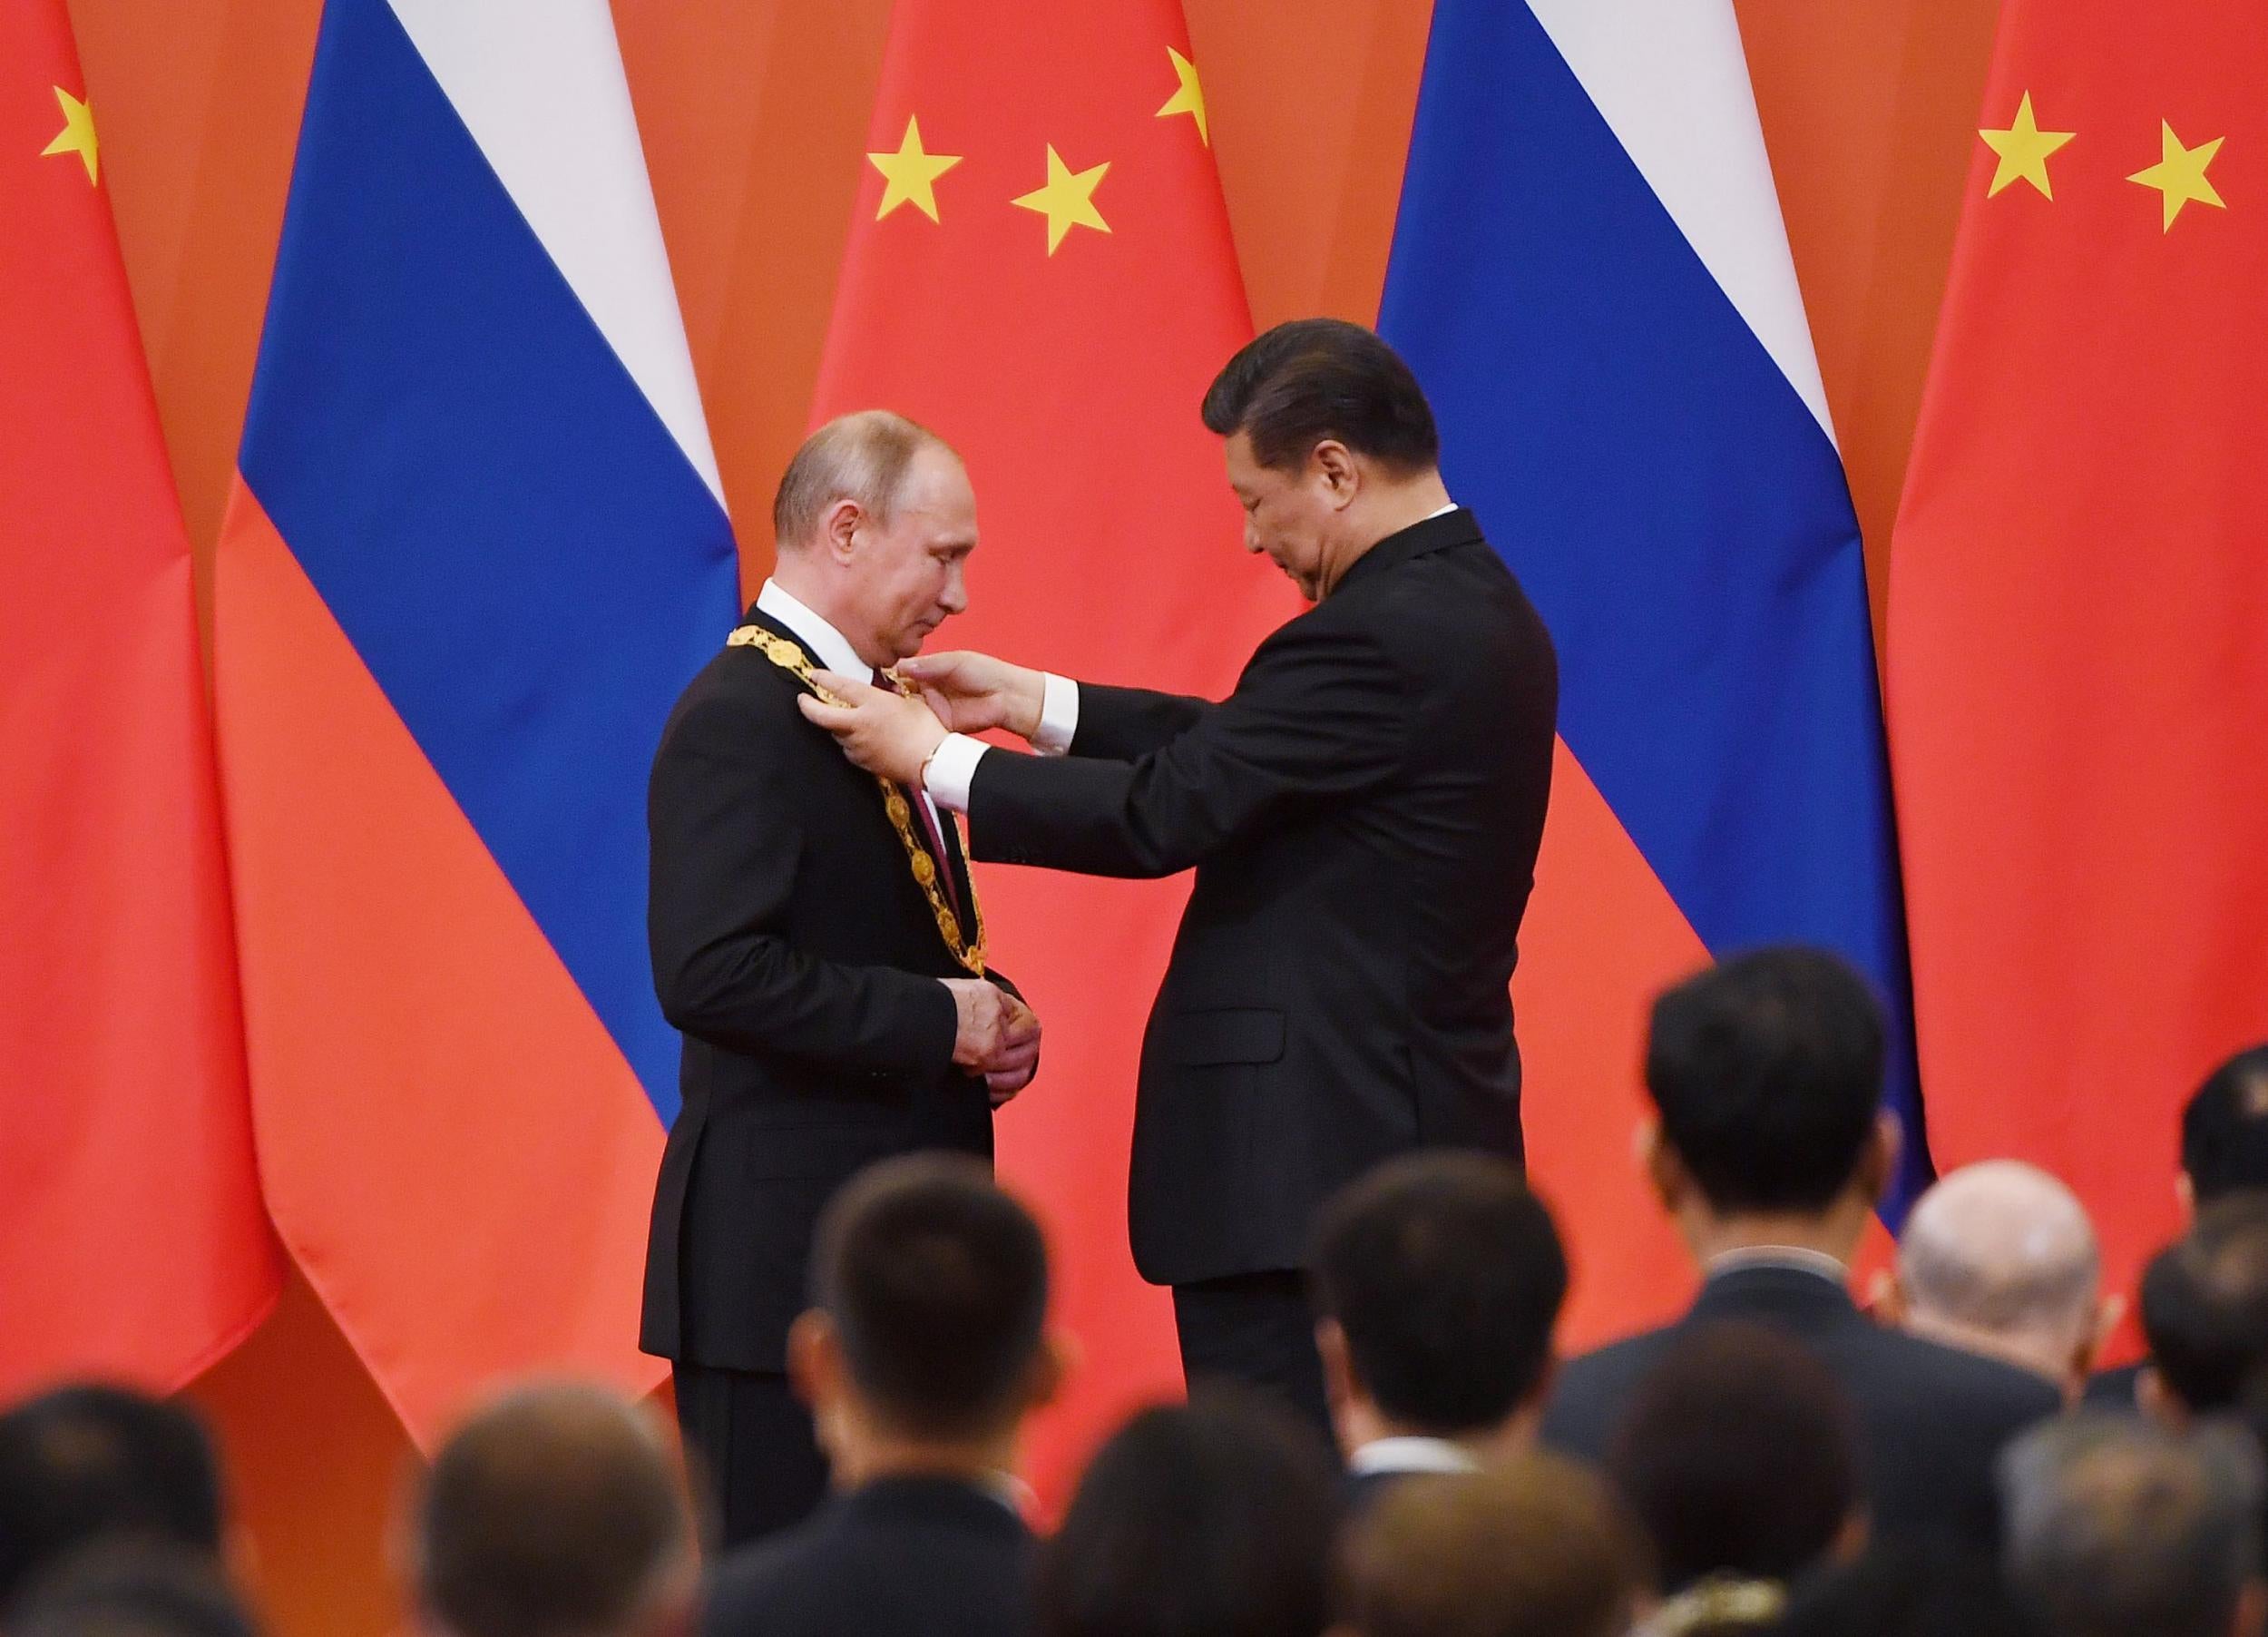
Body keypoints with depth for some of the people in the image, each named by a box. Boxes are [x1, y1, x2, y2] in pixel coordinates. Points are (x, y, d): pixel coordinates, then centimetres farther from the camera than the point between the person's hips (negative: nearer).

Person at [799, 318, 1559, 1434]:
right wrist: (1031, 703, 17)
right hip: (1431, 1145, 10)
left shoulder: (1380, 636, -18)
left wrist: (933, 760, -5)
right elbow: (1240, 752, 19)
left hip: (1306, 1171, -10)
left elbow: (1164, 815, -17)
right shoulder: (1477, 610, 13)